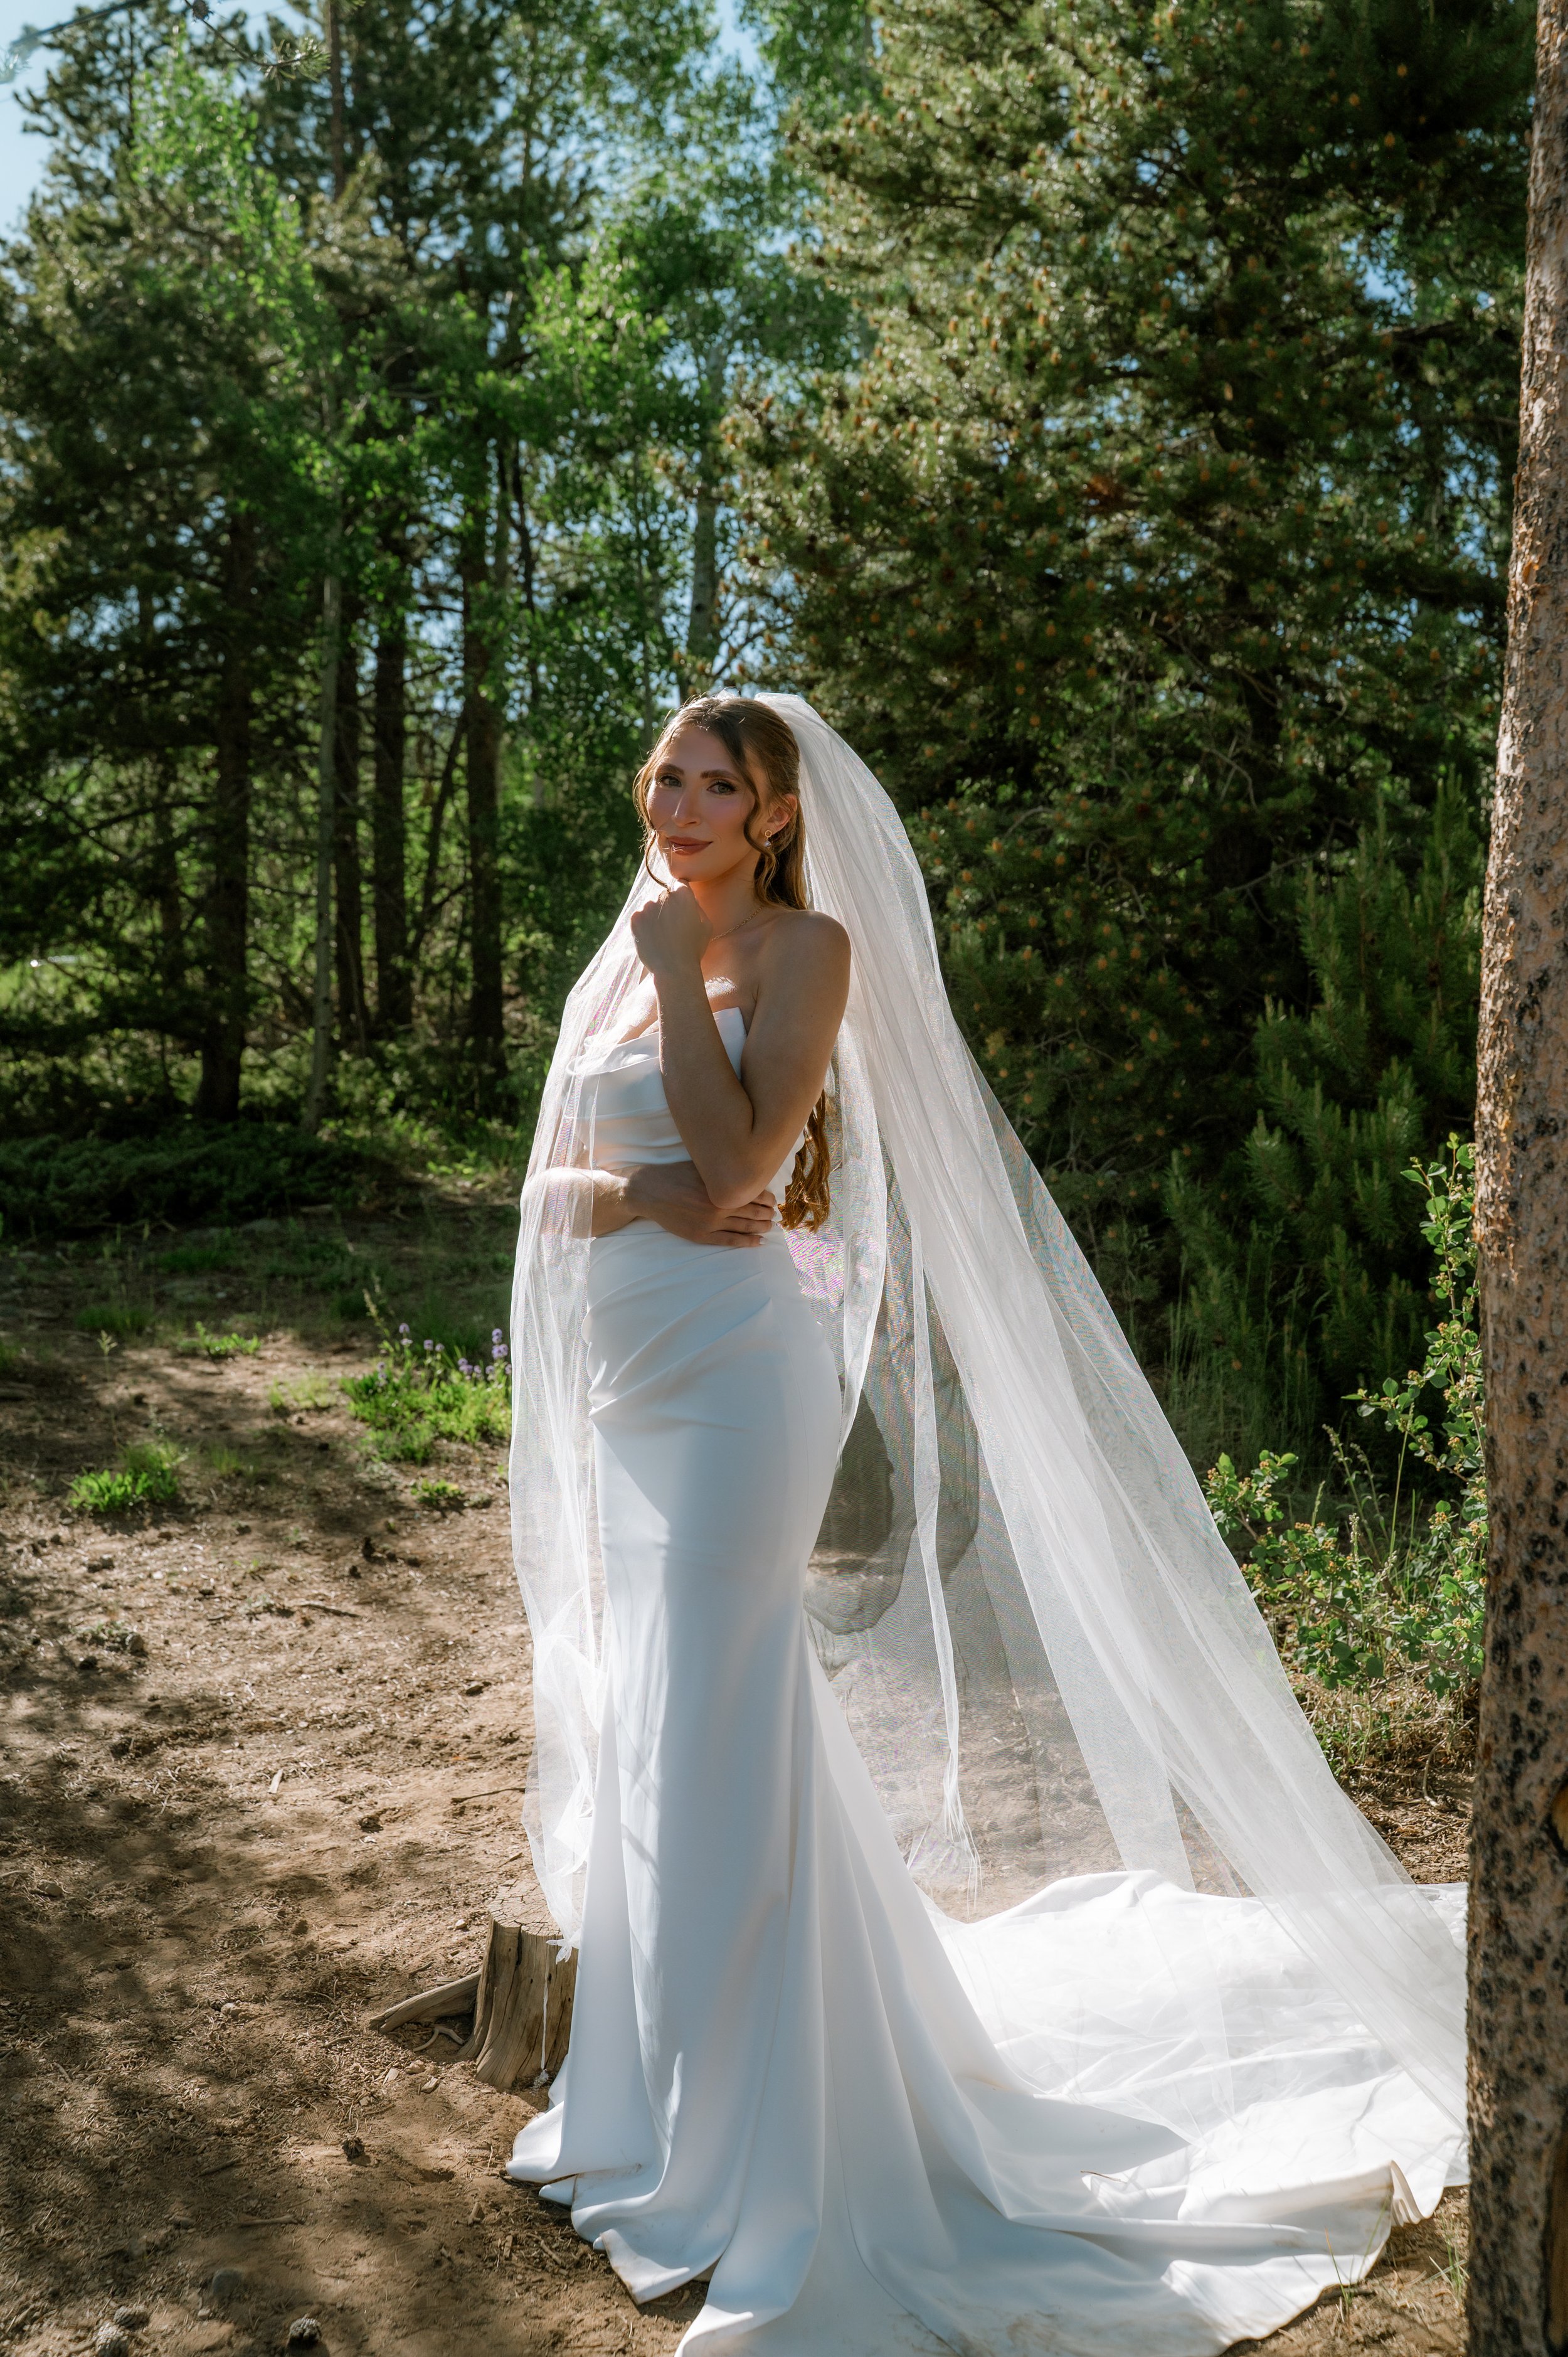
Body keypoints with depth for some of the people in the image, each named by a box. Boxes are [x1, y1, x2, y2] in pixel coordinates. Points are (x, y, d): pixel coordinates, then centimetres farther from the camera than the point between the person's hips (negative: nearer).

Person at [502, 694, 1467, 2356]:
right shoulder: (628, 957, 15)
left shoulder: (810, 946, -6)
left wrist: (678, 967, -13)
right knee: (639, 1729, 15)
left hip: (734, 1373, -7)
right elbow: (555, 1181, 9)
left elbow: (737, 1161, -18)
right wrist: (649, 1195, -11)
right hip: (622, 1380, 8)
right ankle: (648, 2101, 32)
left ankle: (736, 2158, 6)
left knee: (713, 1739, -7)